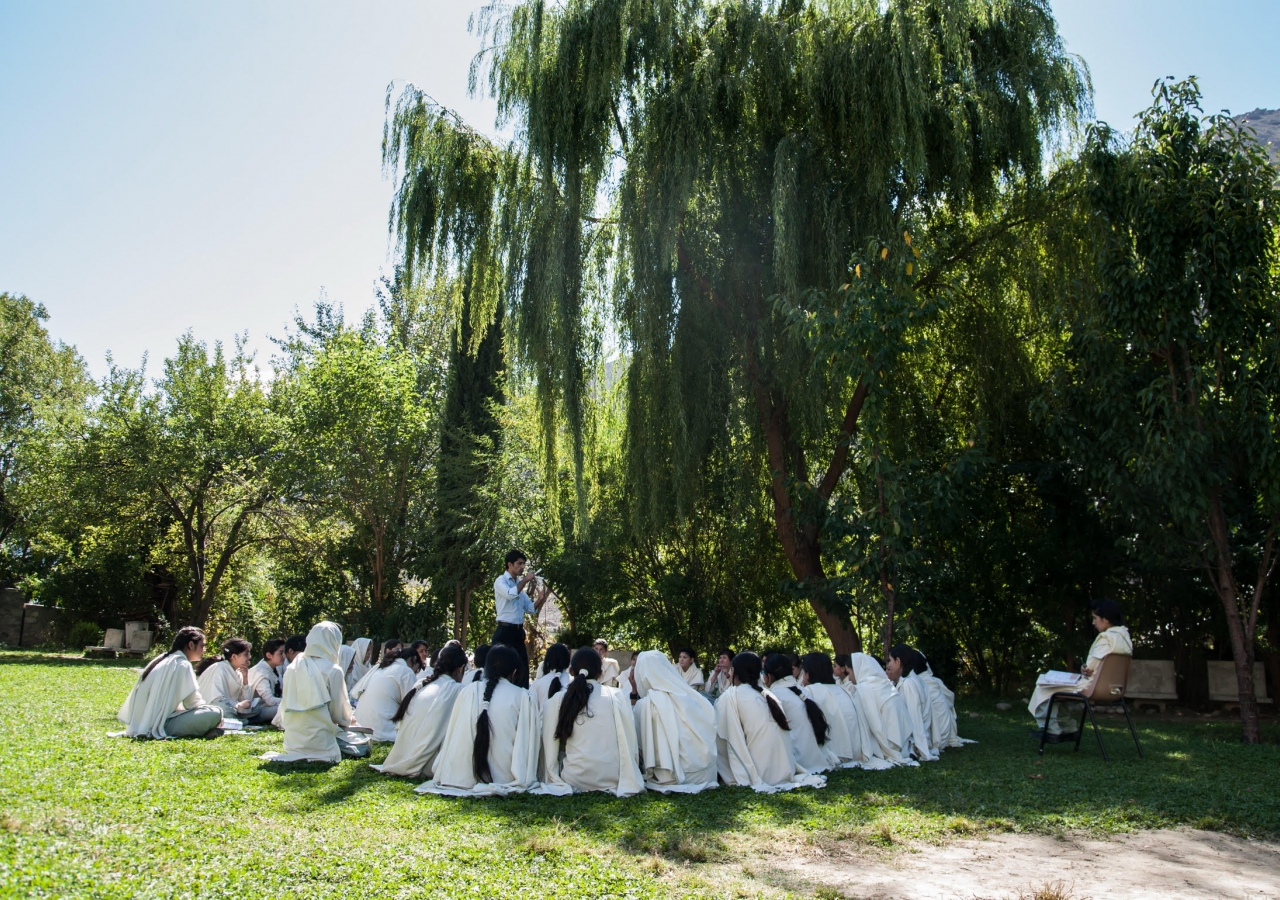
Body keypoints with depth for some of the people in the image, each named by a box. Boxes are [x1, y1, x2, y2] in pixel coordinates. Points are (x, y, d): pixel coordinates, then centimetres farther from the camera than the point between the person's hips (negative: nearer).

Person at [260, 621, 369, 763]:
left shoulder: (292, 668, 3)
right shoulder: (333, 670, -12)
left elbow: (284, 708, 9)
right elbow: (340, 713, -7)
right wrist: (349, 720, 16)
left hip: (292, 741, 6)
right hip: (321, 743, -6)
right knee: (364, 743, 13)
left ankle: (298, 754, 9)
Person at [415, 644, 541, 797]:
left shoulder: (469, 691, 0)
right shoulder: (524, 697, -7)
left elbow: (452, 735, 7)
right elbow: (533, 740, -3)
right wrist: (524, 778, 13)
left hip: (464, 777, 3)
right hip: (505, 778, -3)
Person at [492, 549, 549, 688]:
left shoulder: (519, 583, 17)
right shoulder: (501, 581, -4)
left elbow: (530, 608, 14)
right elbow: (511, 594, -26)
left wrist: (540, 599, -5)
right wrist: (525, 580, -17)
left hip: (518, 632, 8)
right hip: (505, 632, -7)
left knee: (523, 669, 8)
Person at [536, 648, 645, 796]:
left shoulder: (557, 700, -4)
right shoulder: (617, 696, -6)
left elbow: (550, 743, -1)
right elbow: (629, 739, -4)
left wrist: (555, 778, 12)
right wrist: (629, 778, 10)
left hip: (575, 780, 0)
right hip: (613, 777, 0)